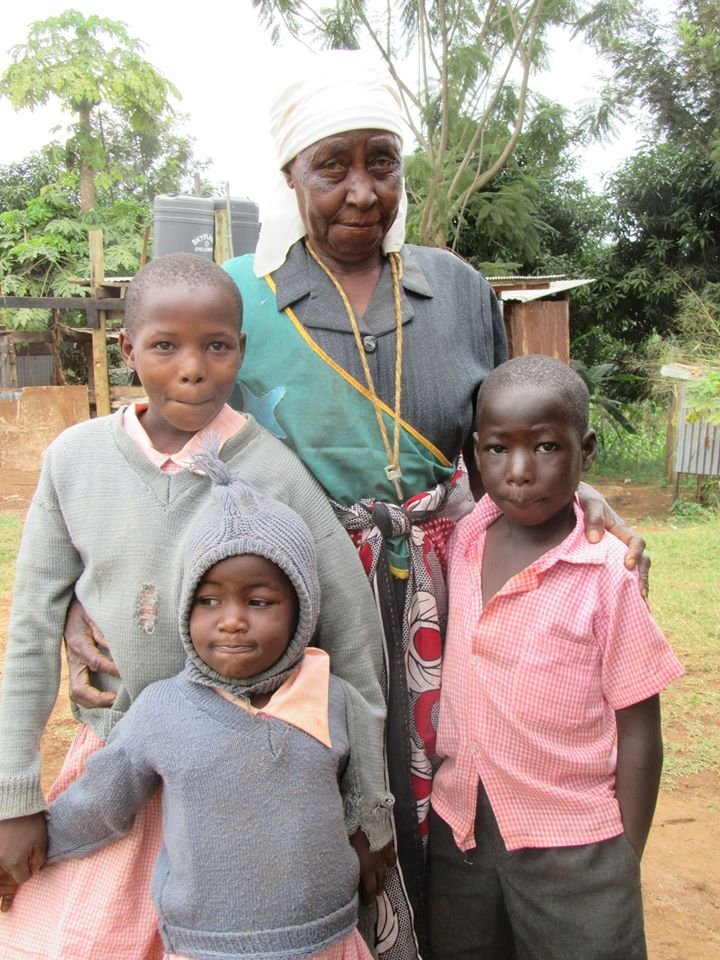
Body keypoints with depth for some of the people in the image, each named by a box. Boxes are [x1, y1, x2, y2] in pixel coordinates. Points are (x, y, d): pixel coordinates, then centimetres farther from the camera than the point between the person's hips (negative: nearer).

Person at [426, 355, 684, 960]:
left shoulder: (607, 574, -17)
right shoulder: (463, 540, -5)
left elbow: (639, 733, -10)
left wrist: (624, 865, -5)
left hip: (570, 846, -4)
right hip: (458, 827, 5)